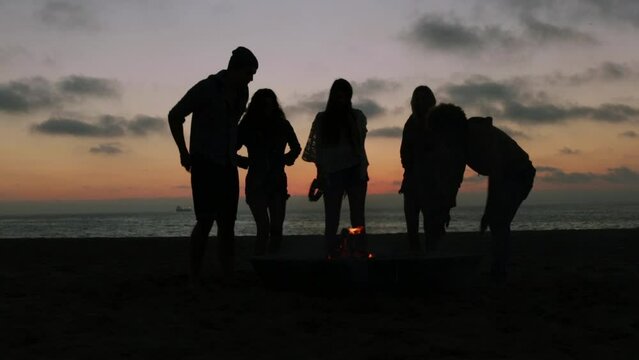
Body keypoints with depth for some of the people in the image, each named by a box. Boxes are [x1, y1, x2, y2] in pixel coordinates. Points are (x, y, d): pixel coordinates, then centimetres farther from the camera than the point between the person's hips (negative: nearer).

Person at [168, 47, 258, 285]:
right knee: (206, 220, -13)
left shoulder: (241, 92, 8)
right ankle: (194, 278, -7)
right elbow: (174, 116, -6)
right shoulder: (205, 89, -11)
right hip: (205, 164, -6)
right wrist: (184, 152, -5)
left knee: (227, 222, 2)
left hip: (228, 165, 6)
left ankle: (228, 276, 5)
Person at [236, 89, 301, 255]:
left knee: (277, 228, -3)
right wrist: (245, 162, -11)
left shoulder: (282, 125, 5)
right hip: (256, 183, -3)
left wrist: (287, 158, 3)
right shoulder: (247, 127, -1)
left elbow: (296, 148, 21)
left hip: (277, 182, 3)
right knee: (264, 227, -15)